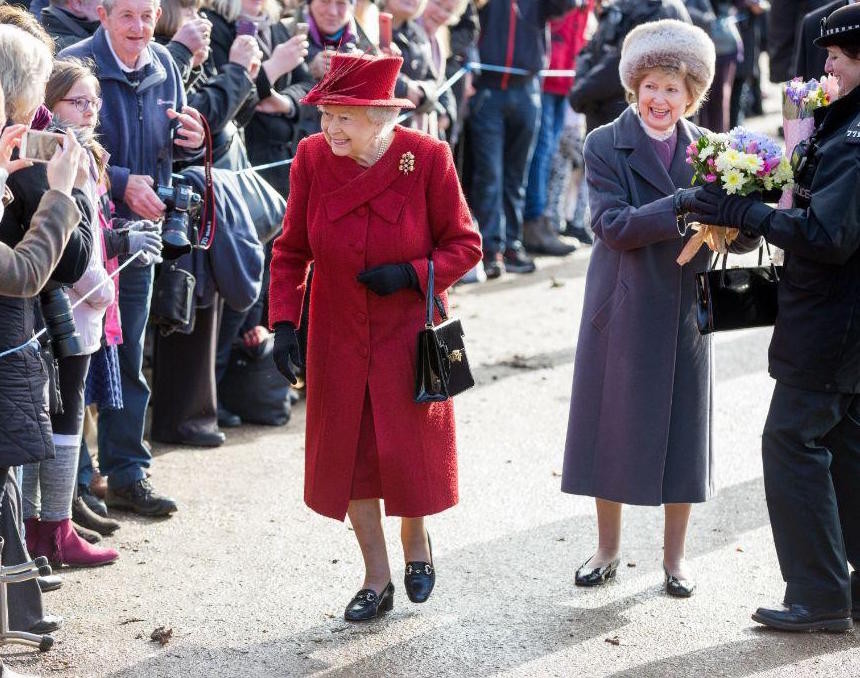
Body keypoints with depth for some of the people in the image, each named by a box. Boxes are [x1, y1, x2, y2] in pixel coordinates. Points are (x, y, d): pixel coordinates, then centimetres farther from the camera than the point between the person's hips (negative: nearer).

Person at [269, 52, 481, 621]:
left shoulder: (427, 157, -15)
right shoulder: (312, 158, -9)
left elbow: (465, 245, -6)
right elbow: (292, 249, 0)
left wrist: (410, 274, -21)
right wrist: (283, 322, -10)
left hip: (408, 331, -2)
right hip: (338, 334, 3)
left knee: (407, 448, 2)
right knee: (347, 452, 6)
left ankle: (416, 537, 34)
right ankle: (377, 578, 19)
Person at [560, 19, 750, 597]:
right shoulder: (606, 145, -5)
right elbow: (612, 224, -17)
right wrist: (683, 205, -27)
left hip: (685, 311, 2)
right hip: (623, 311, -2)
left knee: (681, 429, 8)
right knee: (614, 425, 7)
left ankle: (676, 556, 21)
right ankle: (608, 550, 23)